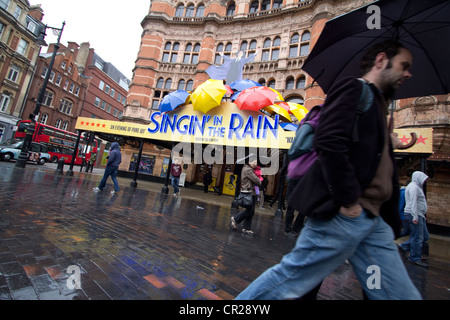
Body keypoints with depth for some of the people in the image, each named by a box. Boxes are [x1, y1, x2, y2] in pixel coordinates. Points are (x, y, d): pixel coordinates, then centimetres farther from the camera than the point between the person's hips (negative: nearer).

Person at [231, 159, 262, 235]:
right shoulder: (247, 169, -13)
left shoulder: (250, 169, 20)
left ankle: (246, 228, 14)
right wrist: (260, 183, 3)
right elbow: (256, 180, -15)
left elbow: (255, 179, 17)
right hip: (248, 192, -10)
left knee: (251, 211, 9)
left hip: (252, 192, 10)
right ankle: (235, 219, 10)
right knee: (249, 210, -7)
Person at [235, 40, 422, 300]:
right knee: (291, 281, -1)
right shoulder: (354, 88, -2)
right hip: (342, 214, -10)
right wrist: (348, 200, -17)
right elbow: (329, 142, -21)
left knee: (402, 294, 12)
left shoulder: (377, 105, 25)